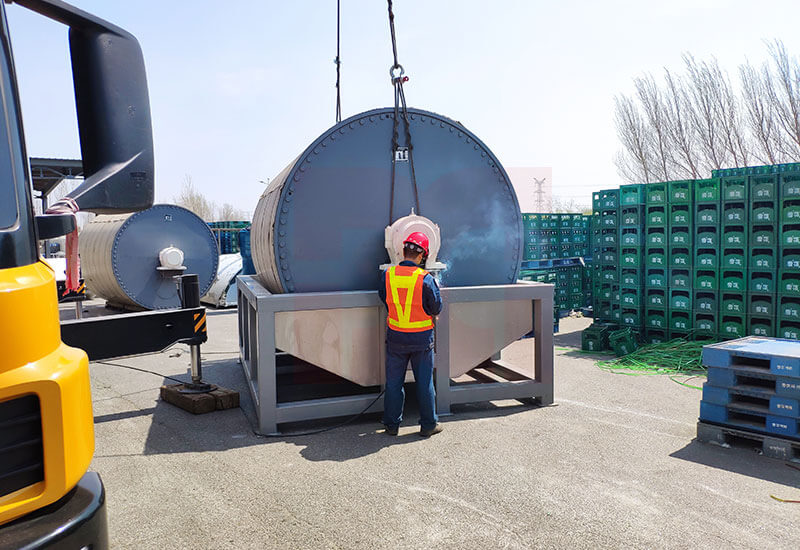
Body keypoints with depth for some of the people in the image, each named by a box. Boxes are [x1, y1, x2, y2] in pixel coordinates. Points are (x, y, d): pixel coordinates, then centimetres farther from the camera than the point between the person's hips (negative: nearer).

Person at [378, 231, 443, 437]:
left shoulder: (387, 275, -7)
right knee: (424, 382, 11)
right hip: (422, 338, -2)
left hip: (395, 337, 2)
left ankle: (392, 424, 22)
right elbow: (437, 308, -7)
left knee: (394, 381, 13)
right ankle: (428, 425, 20)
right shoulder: (425, 279, -15)